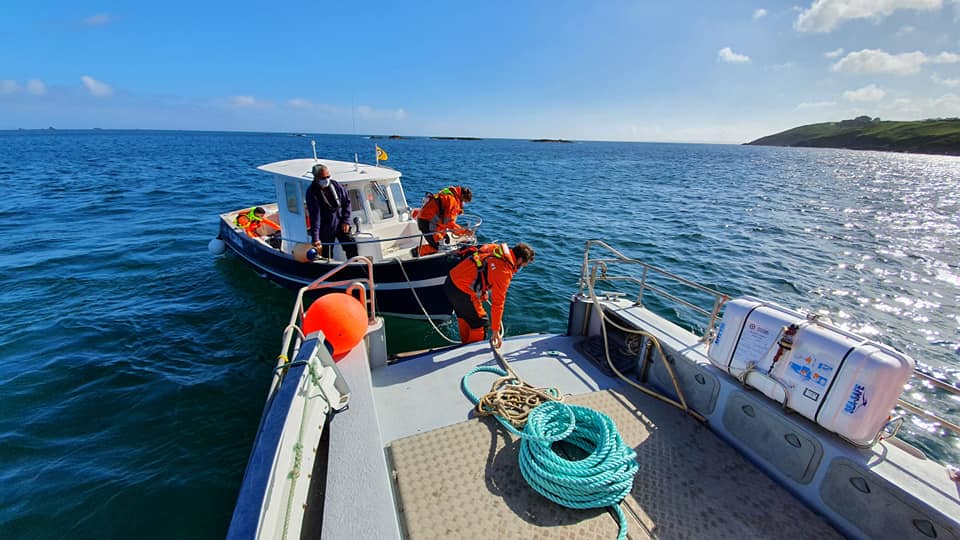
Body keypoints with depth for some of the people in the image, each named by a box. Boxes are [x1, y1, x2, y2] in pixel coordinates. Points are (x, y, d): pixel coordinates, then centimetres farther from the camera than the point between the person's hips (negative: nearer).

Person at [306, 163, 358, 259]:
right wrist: (315, 238, -29)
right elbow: (314, 216, -23)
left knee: (351, 246, 3)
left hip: (341, 225, 4)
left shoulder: (335, 184, -3)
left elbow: (346, 202, 7)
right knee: (327, 255, 4)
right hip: (325, 229, -4)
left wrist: (346, 221, -2)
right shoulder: (312, 192, -16)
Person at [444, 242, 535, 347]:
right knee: (481, 324, 8)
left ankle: (465, 345, 50)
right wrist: (495, 331, -5)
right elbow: (498, 303, -14)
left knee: (464, 317, 30)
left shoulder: (495, 248, 4)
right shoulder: (504, 271, -18)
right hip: (462, 292, -9)